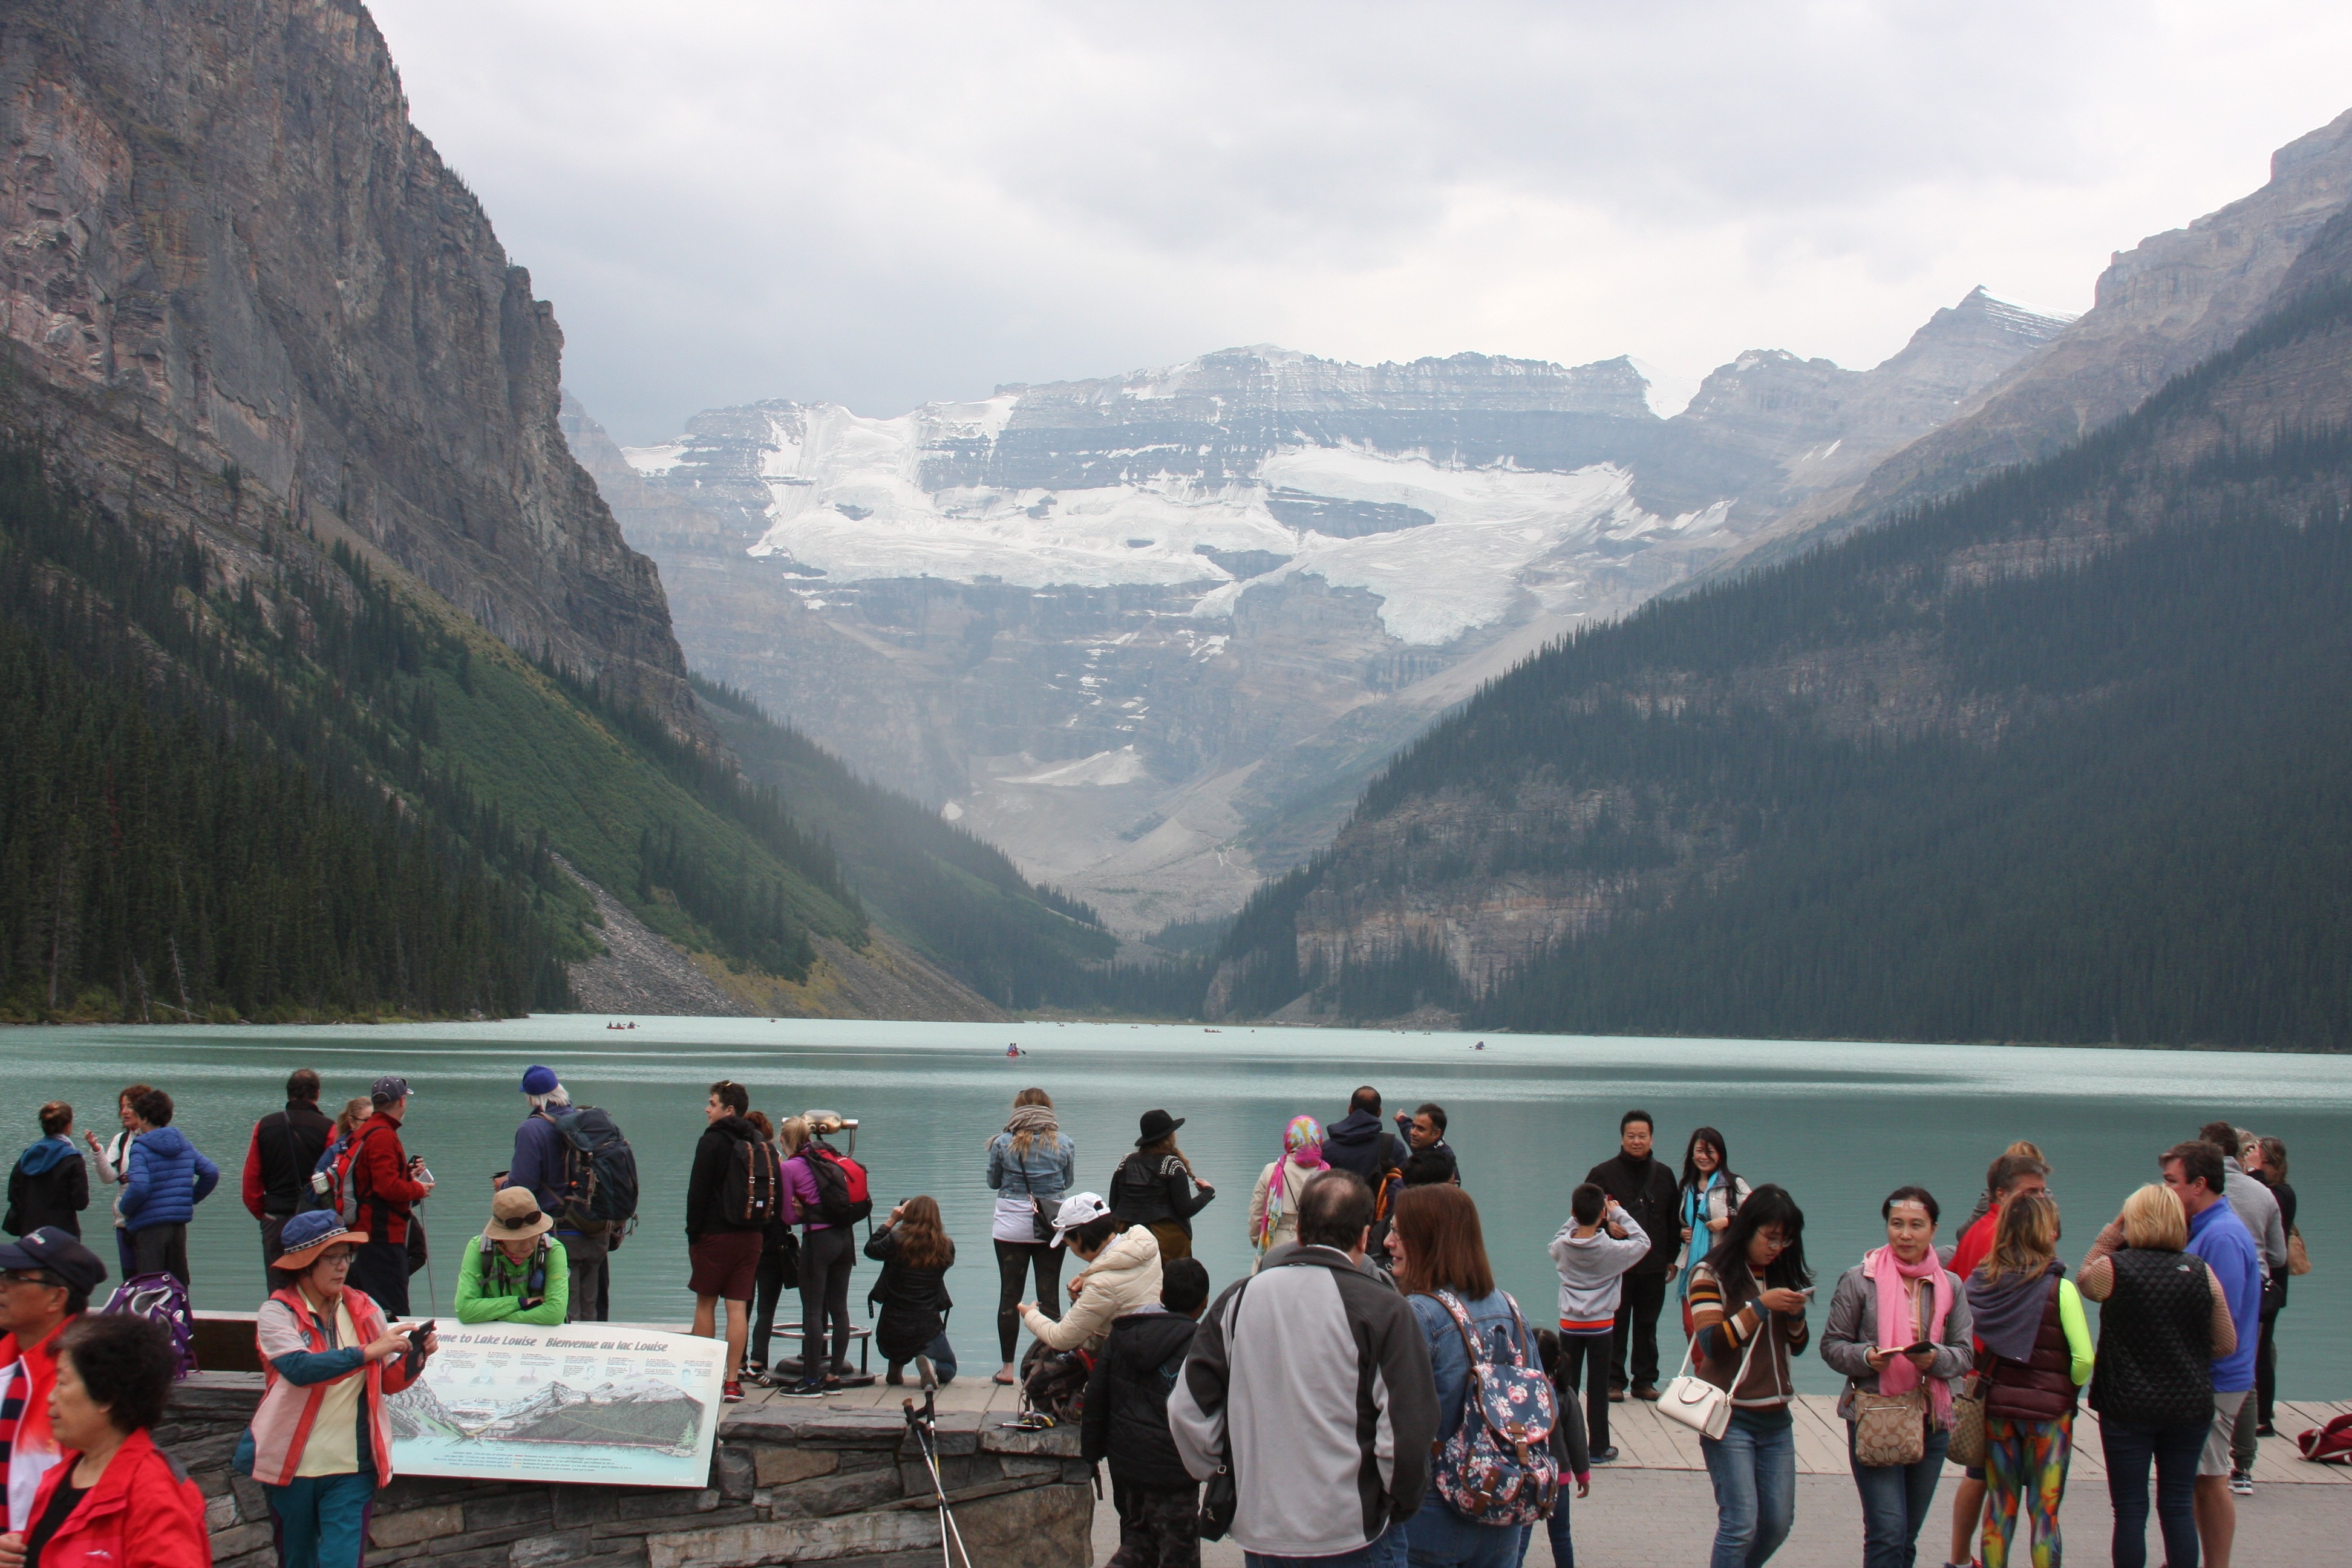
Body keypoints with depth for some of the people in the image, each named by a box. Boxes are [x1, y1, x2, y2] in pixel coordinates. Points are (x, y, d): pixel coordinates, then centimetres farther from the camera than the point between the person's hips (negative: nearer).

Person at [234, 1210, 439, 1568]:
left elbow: (389, 1382, 8)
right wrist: (367, 1352, -30)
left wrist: (415, 1357, -12)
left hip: (351, 1469, 1)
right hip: (293, 1466, -1)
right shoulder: (277, 1313, -6)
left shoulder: (365, 1309, 3)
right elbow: (299, 1368, -25)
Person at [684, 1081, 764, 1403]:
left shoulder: (712, 1141, -9)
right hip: (752, 1237, 5)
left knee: (705, 1303, 7)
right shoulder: (761, 1146, 8)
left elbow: (698, 1192, -11)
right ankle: (732, 1382, 1)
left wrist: (693, 1231, -4)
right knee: (738, 1307, 3)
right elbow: (777, 1194, 10)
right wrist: (762, 1229, 14)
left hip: (715, 1233, -5)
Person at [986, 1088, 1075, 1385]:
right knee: (1049, 1294, 5)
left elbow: (993, 1182, 7)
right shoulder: (1064, 1145, -1)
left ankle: (1008, 1367, 5)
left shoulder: (1003, 1144, -5)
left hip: (1010, 1228, -1)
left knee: (1009, 1294, 4)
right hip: (1051, 1227, 1)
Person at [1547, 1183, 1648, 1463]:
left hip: (1569, 1325, 2)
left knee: (1565, 1386, 9)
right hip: (1601, 1325, -2)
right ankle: (1598, 1448, 11)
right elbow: (1643, 1242, -1)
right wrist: (1619, 1214, 1)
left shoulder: (1561, 1247, -8)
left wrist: (1577, 1218, 7)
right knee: (1598, 1388, 5)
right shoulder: (1611, 1249, -15)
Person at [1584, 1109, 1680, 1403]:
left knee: (1647, 1326, 8)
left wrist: (1672, 1257, 13)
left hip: (1653, 1267, 3)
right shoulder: (1603, 1174, 1)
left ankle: (1645, 1381, 15)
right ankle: (1614, 1381, 6)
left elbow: (1674, 1221, 16)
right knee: (1615, 1326, 0)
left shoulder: (1664, 1175, 11)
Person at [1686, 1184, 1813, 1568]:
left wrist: (1796, 1315, -4)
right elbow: (1712, 1343, -16)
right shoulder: (1712, 1275, -6)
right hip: (1730, 1417, -6)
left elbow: (1797, 1346, 16)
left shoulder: (1780, 1275, 12)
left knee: (1778, 1524, 7)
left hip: (1776, 1418, 6)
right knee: (1740, 1525, -12)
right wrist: (1762, 1305, -20)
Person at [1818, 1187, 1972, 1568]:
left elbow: (1965, 1354, 6)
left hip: (1931, 1421, 4)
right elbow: (1832, 1346, 1)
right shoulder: (1860, 1280, -2)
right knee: (1887, 1534, -14)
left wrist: (1936, 1359, -15)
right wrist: (1865, 1357, -19)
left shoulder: (1949, 1286, 7)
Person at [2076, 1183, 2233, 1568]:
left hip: (2127, 1406, -2)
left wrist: (2110, 1234, 8)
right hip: (2190, 1406, 2)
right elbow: (2227, 1344, 3)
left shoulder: (2113, 1267, -9)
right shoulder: (2201, 1272, -3)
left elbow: (2084, 1281, 15)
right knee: (2179, 1507, 10)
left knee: (2130, 1509, 5)